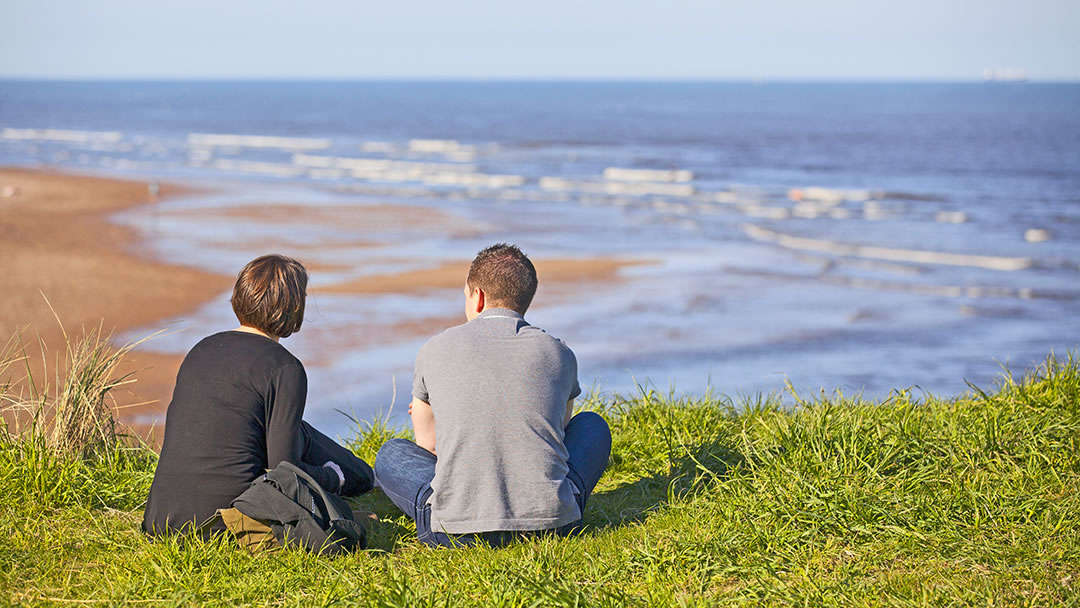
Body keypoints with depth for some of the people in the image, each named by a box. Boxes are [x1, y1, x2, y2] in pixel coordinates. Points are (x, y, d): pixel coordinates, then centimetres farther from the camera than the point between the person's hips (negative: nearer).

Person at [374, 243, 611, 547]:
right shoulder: (558, 354, 10)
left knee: (391, 453, 29)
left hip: (457, 530, 0)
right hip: (550, 522, 0)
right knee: (592, 425, 29)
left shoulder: (435, 350, 7)